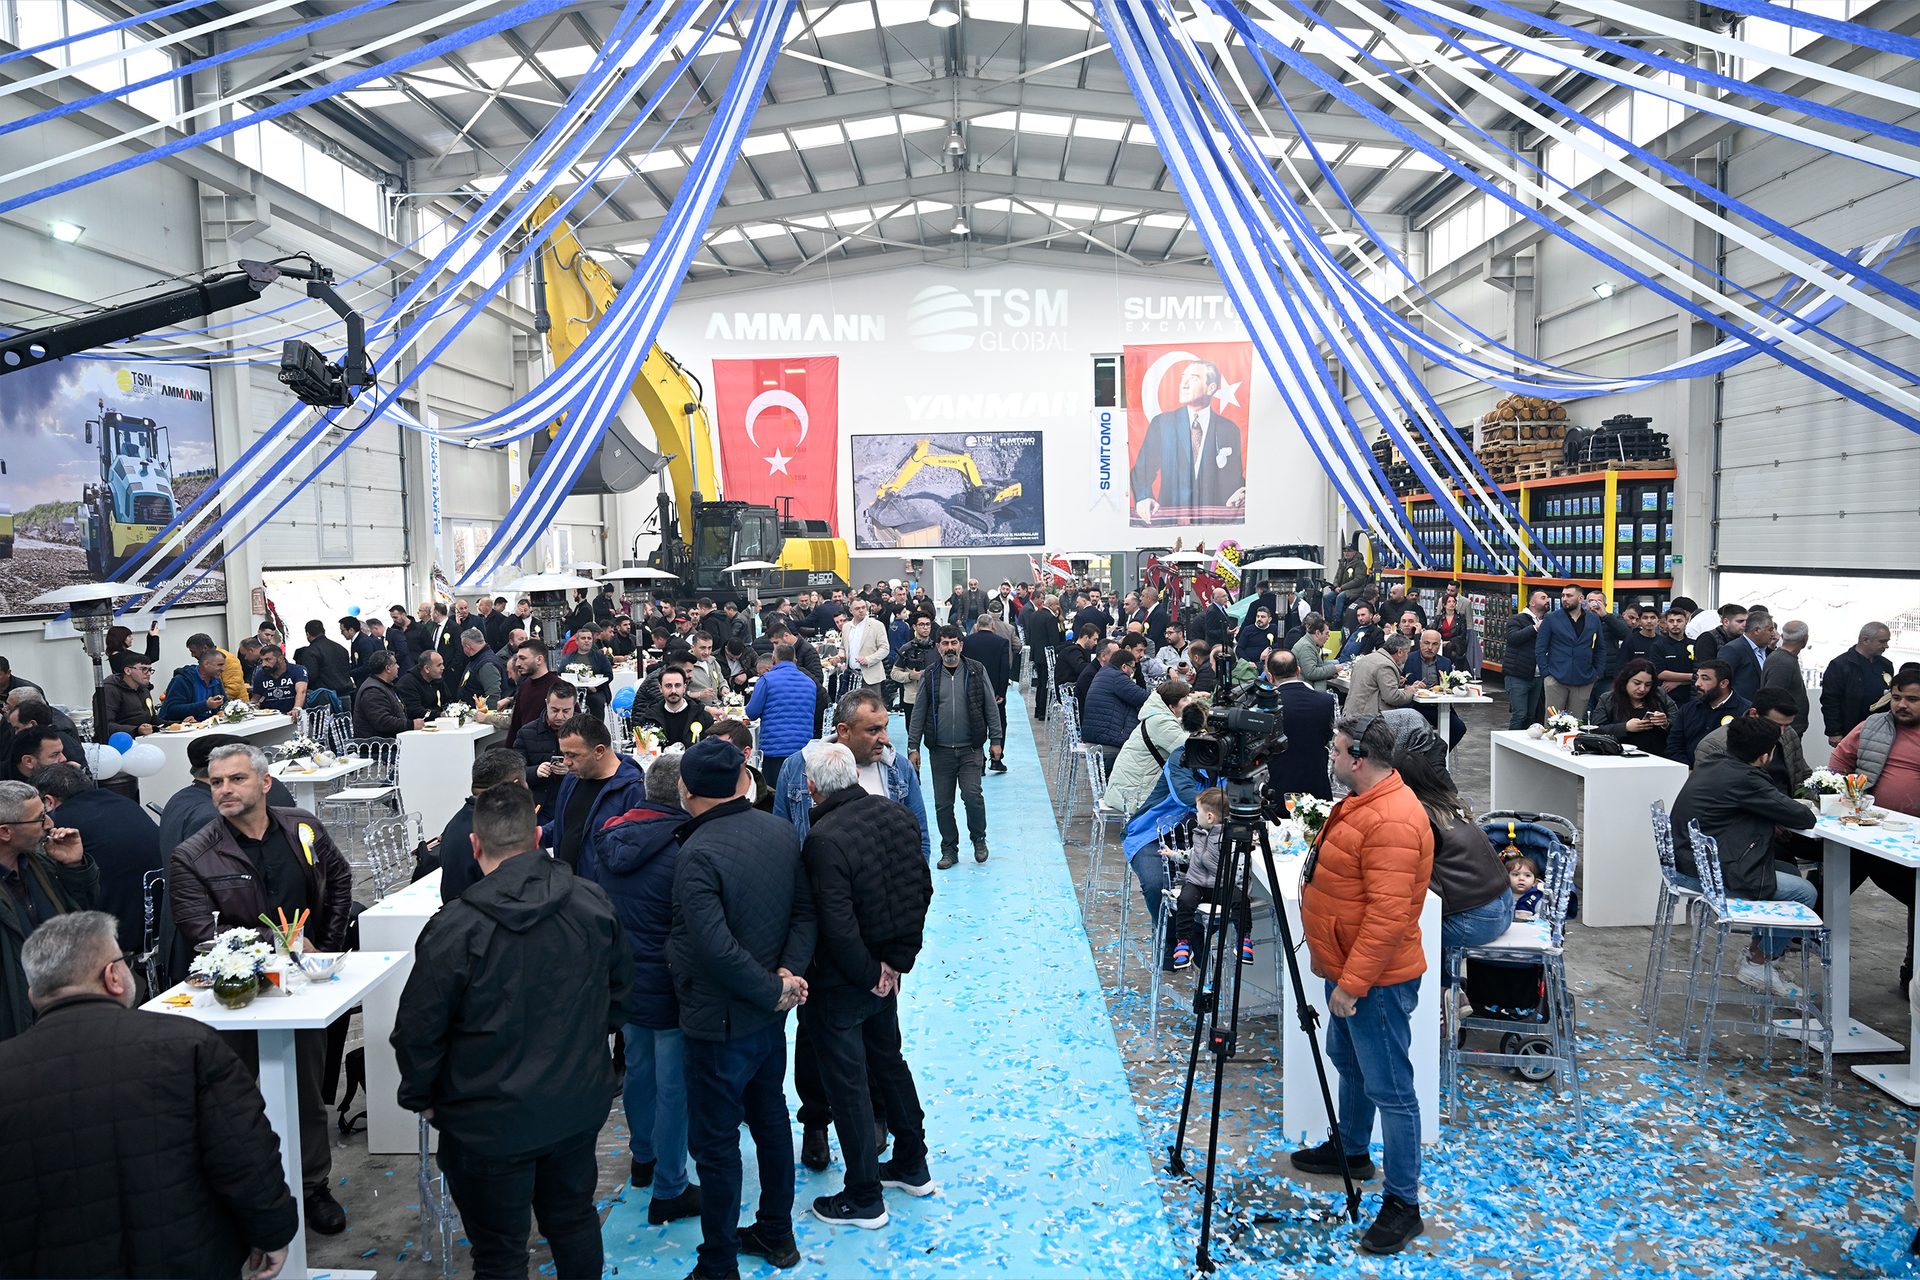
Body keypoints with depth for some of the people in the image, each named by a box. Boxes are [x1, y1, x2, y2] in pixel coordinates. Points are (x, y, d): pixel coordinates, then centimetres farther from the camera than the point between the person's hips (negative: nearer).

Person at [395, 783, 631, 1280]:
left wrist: (421, 1098, 5)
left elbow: (418, 1030, -12)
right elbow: (620, 988, 9)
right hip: (579, 1106, 5)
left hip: (491, 1123, -4)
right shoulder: (593, 903, -6)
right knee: (574, 1220, 24)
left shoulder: (454, 929, -21)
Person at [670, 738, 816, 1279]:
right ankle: (776, 1235, 39)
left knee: (715, 1144, 7)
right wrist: (790, 973, -9)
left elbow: (715, 947, -30)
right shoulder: (782, 832, -3)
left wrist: (772, 989, -18)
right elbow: (804, 910, 1)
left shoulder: (697, 855, -25)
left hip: (720, 1025, -7)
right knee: (770, 1119, 23)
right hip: (770, 1014, 8)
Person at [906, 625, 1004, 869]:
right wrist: (913, 747, 5)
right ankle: (949, 849, 19)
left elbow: (991, 707, 6)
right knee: (943, 803, 4)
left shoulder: (976, 671, 2)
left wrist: (996, 740, 2)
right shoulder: (930, 676, 4)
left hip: (970, 749, -2)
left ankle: (978, 839, 12)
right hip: (940, 750, 2)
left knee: (973, 795, -12)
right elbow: (918, 714, 8)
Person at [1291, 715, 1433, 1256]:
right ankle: (1350, 1150, 45)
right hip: (1347, 969, 11)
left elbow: (1388, 915, -29)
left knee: (1389, 1088, -1)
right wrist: (1332, 961, 23)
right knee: (1348, 1061, 26)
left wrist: (1352, 984, -26)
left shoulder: (1392, 820, -26)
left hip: (1376, 980, -11)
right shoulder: (1361, 802, 8)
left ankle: (1404, 1204, 8)